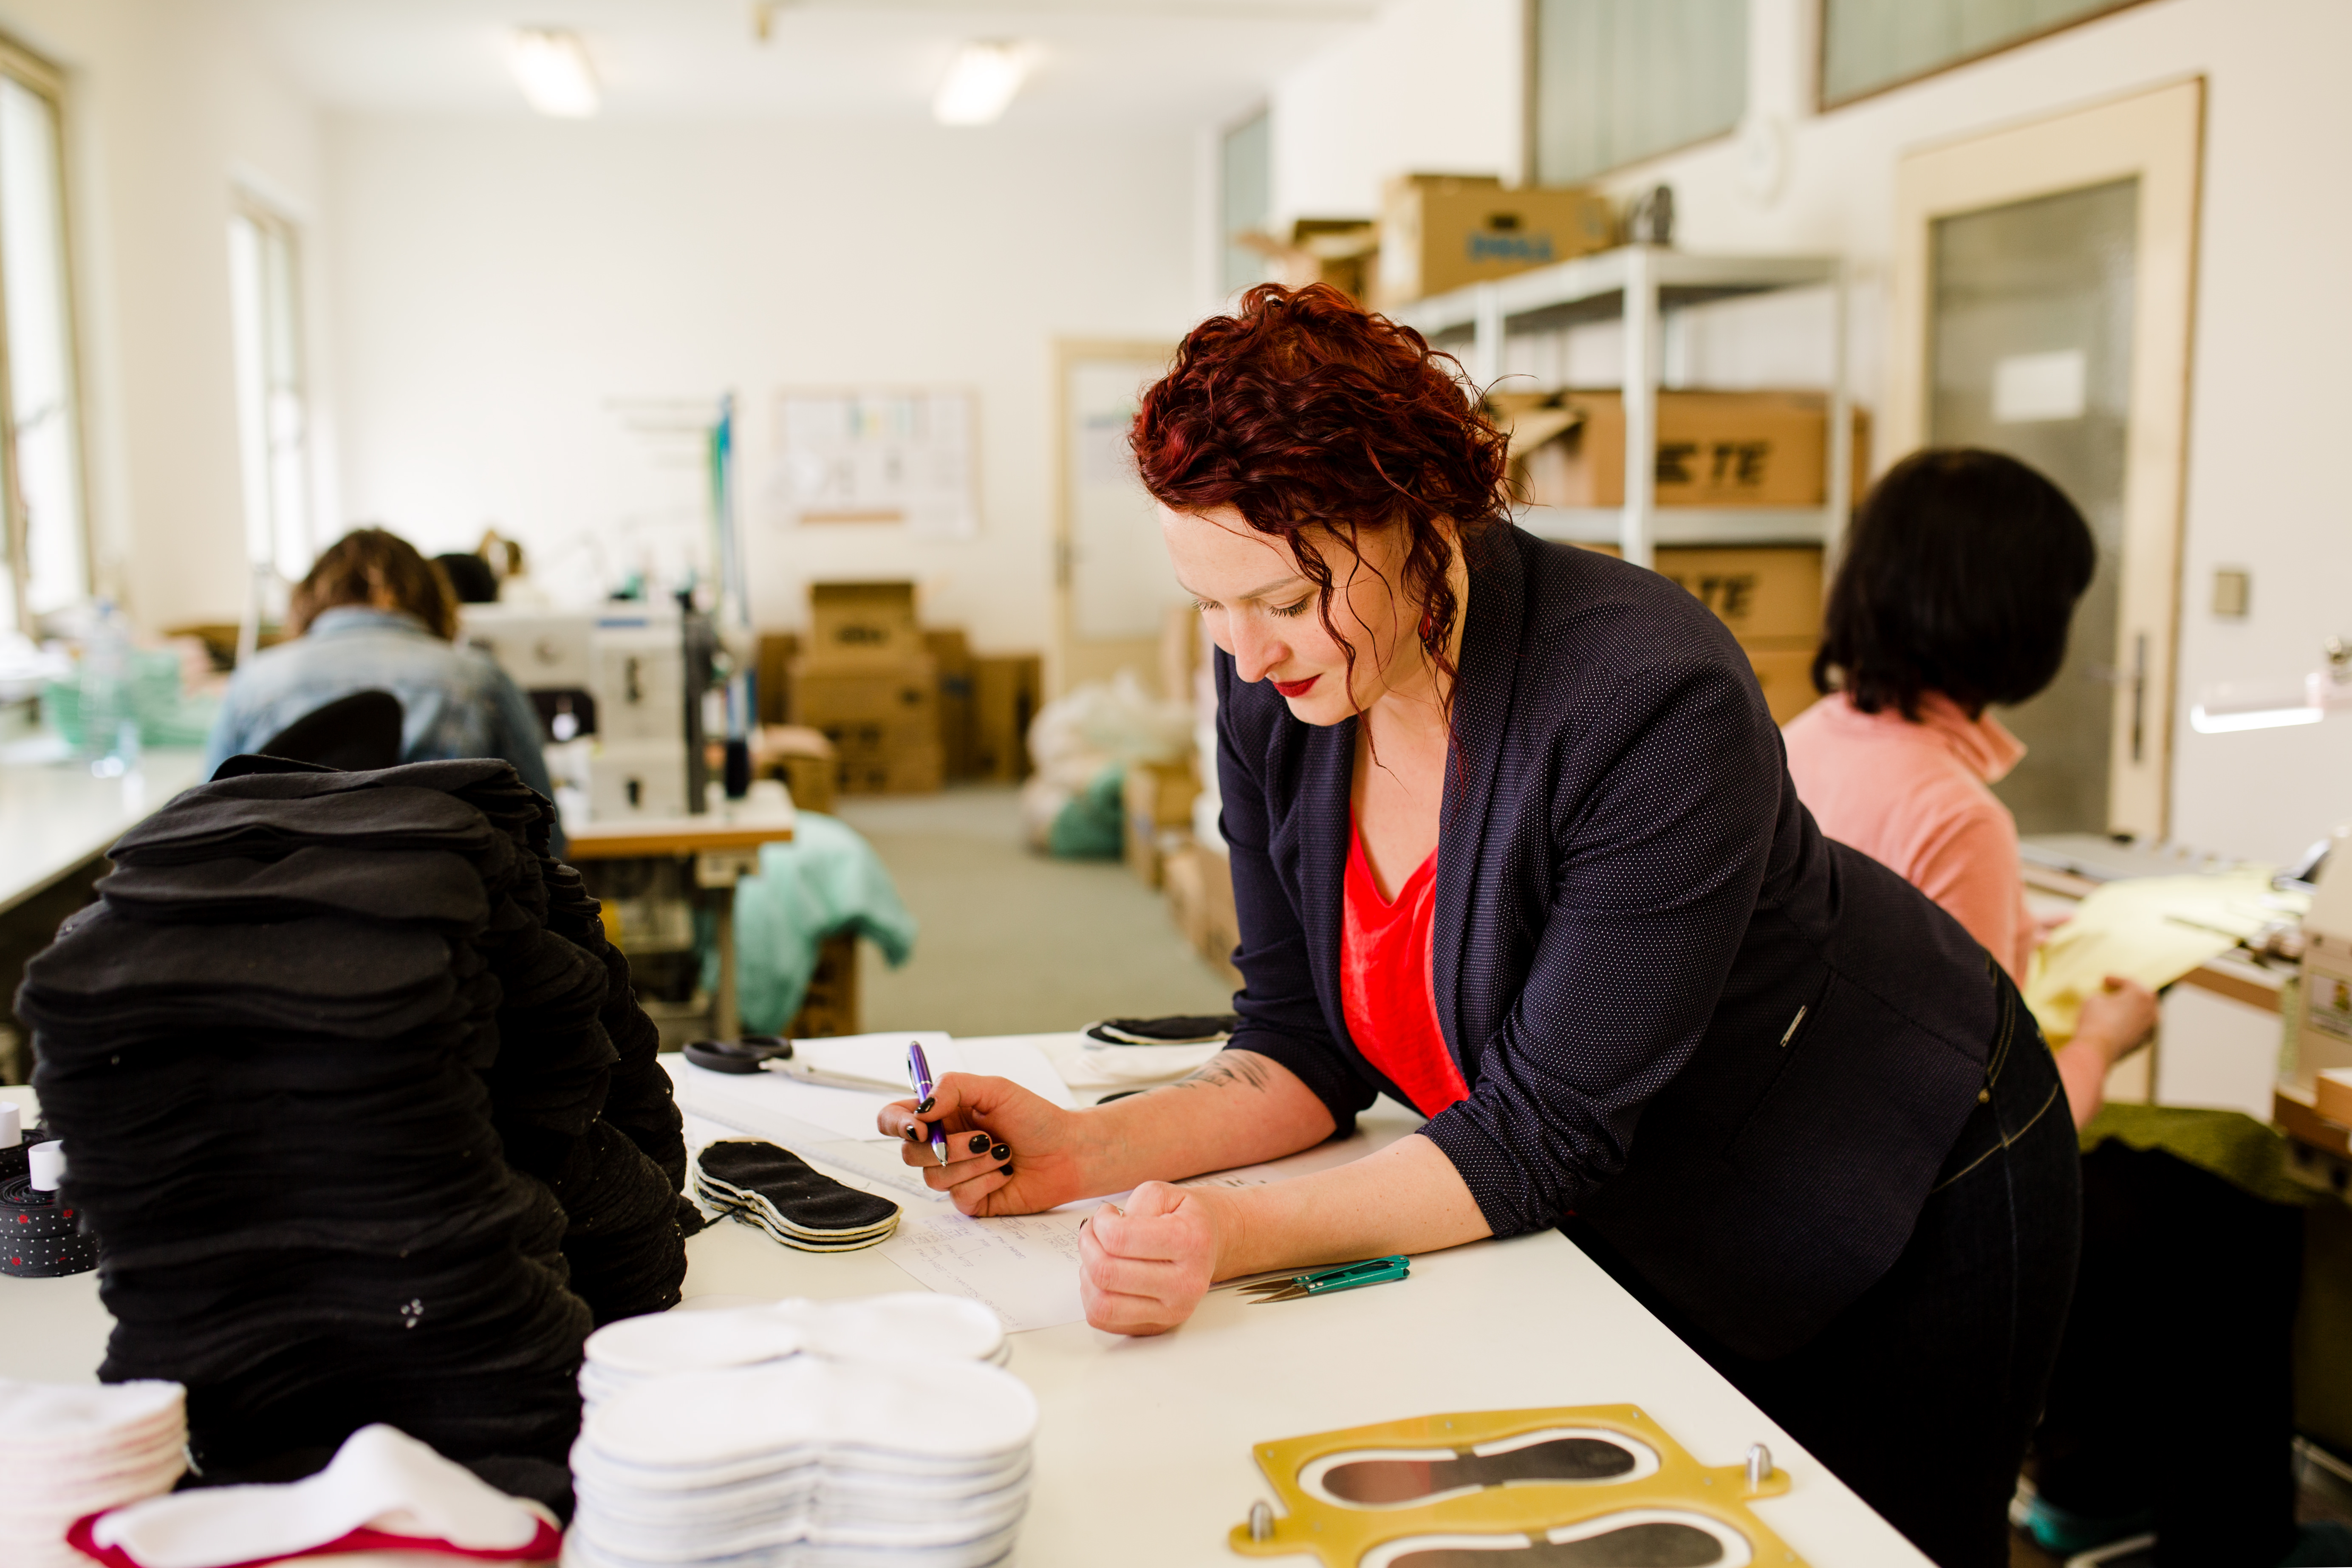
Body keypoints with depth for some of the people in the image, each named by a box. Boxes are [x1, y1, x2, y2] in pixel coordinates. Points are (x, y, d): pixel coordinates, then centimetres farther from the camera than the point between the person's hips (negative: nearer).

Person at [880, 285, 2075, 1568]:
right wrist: (1089, 1150, -25)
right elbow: (1308, 1049, -9)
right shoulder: (1272, 688, -15)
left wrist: (1239, 1237, -44)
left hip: (1903, 1215, -5)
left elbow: (1546, 1132, -33)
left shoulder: (1649, 701, -35)